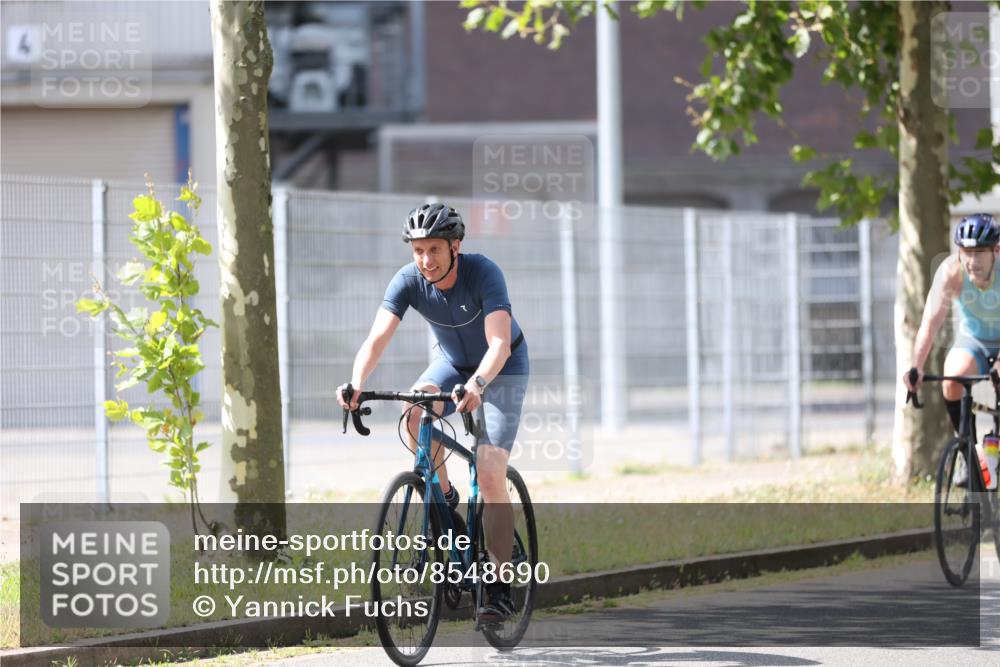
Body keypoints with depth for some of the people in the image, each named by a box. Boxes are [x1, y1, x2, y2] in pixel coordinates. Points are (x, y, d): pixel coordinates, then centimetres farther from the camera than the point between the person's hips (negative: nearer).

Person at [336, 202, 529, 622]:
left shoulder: (484, 273, -31)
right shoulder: (408, 281, -21)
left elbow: (499, 343, -41)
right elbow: (378, 337, -31)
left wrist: (477, 384, -61)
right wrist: (357, 383, -50)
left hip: (502, 368, -4)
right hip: (452, 361, 4)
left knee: (490, 476, -18)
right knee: (415, 411, -31)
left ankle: (500, 587, -10)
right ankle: (443, 502, -10)